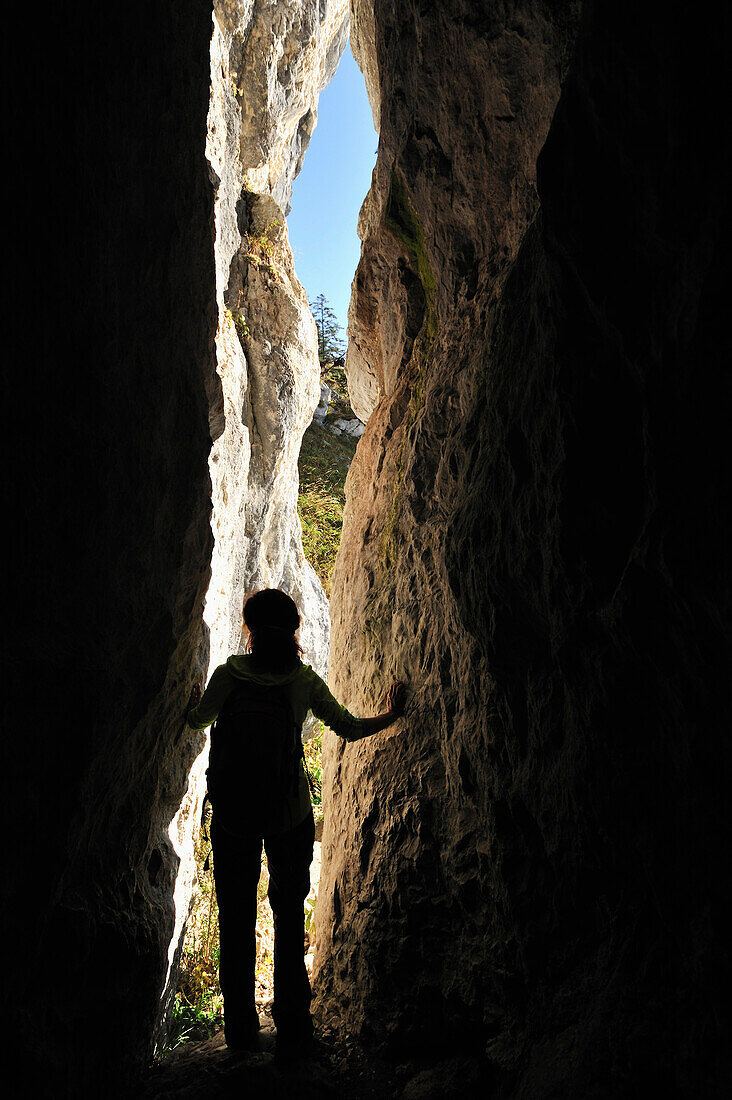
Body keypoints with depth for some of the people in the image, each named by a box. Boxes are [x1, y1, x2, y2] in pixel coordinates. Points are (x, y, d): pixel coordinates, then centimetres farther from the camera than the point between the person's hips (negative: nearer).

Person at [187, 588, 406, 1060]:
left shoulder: (229, 675, -9)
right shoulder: (306, 680, -7)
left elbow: (197, 720, 8)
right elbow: (350, 728, 1)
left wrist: (194, 694, 31)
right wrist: (392, 715, 20)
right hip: (291, 811, 1)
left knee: (237, 919, 13)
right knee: (290, 919, 12)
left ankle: (241, 1030, 22)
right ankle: (293, 1033, 17)